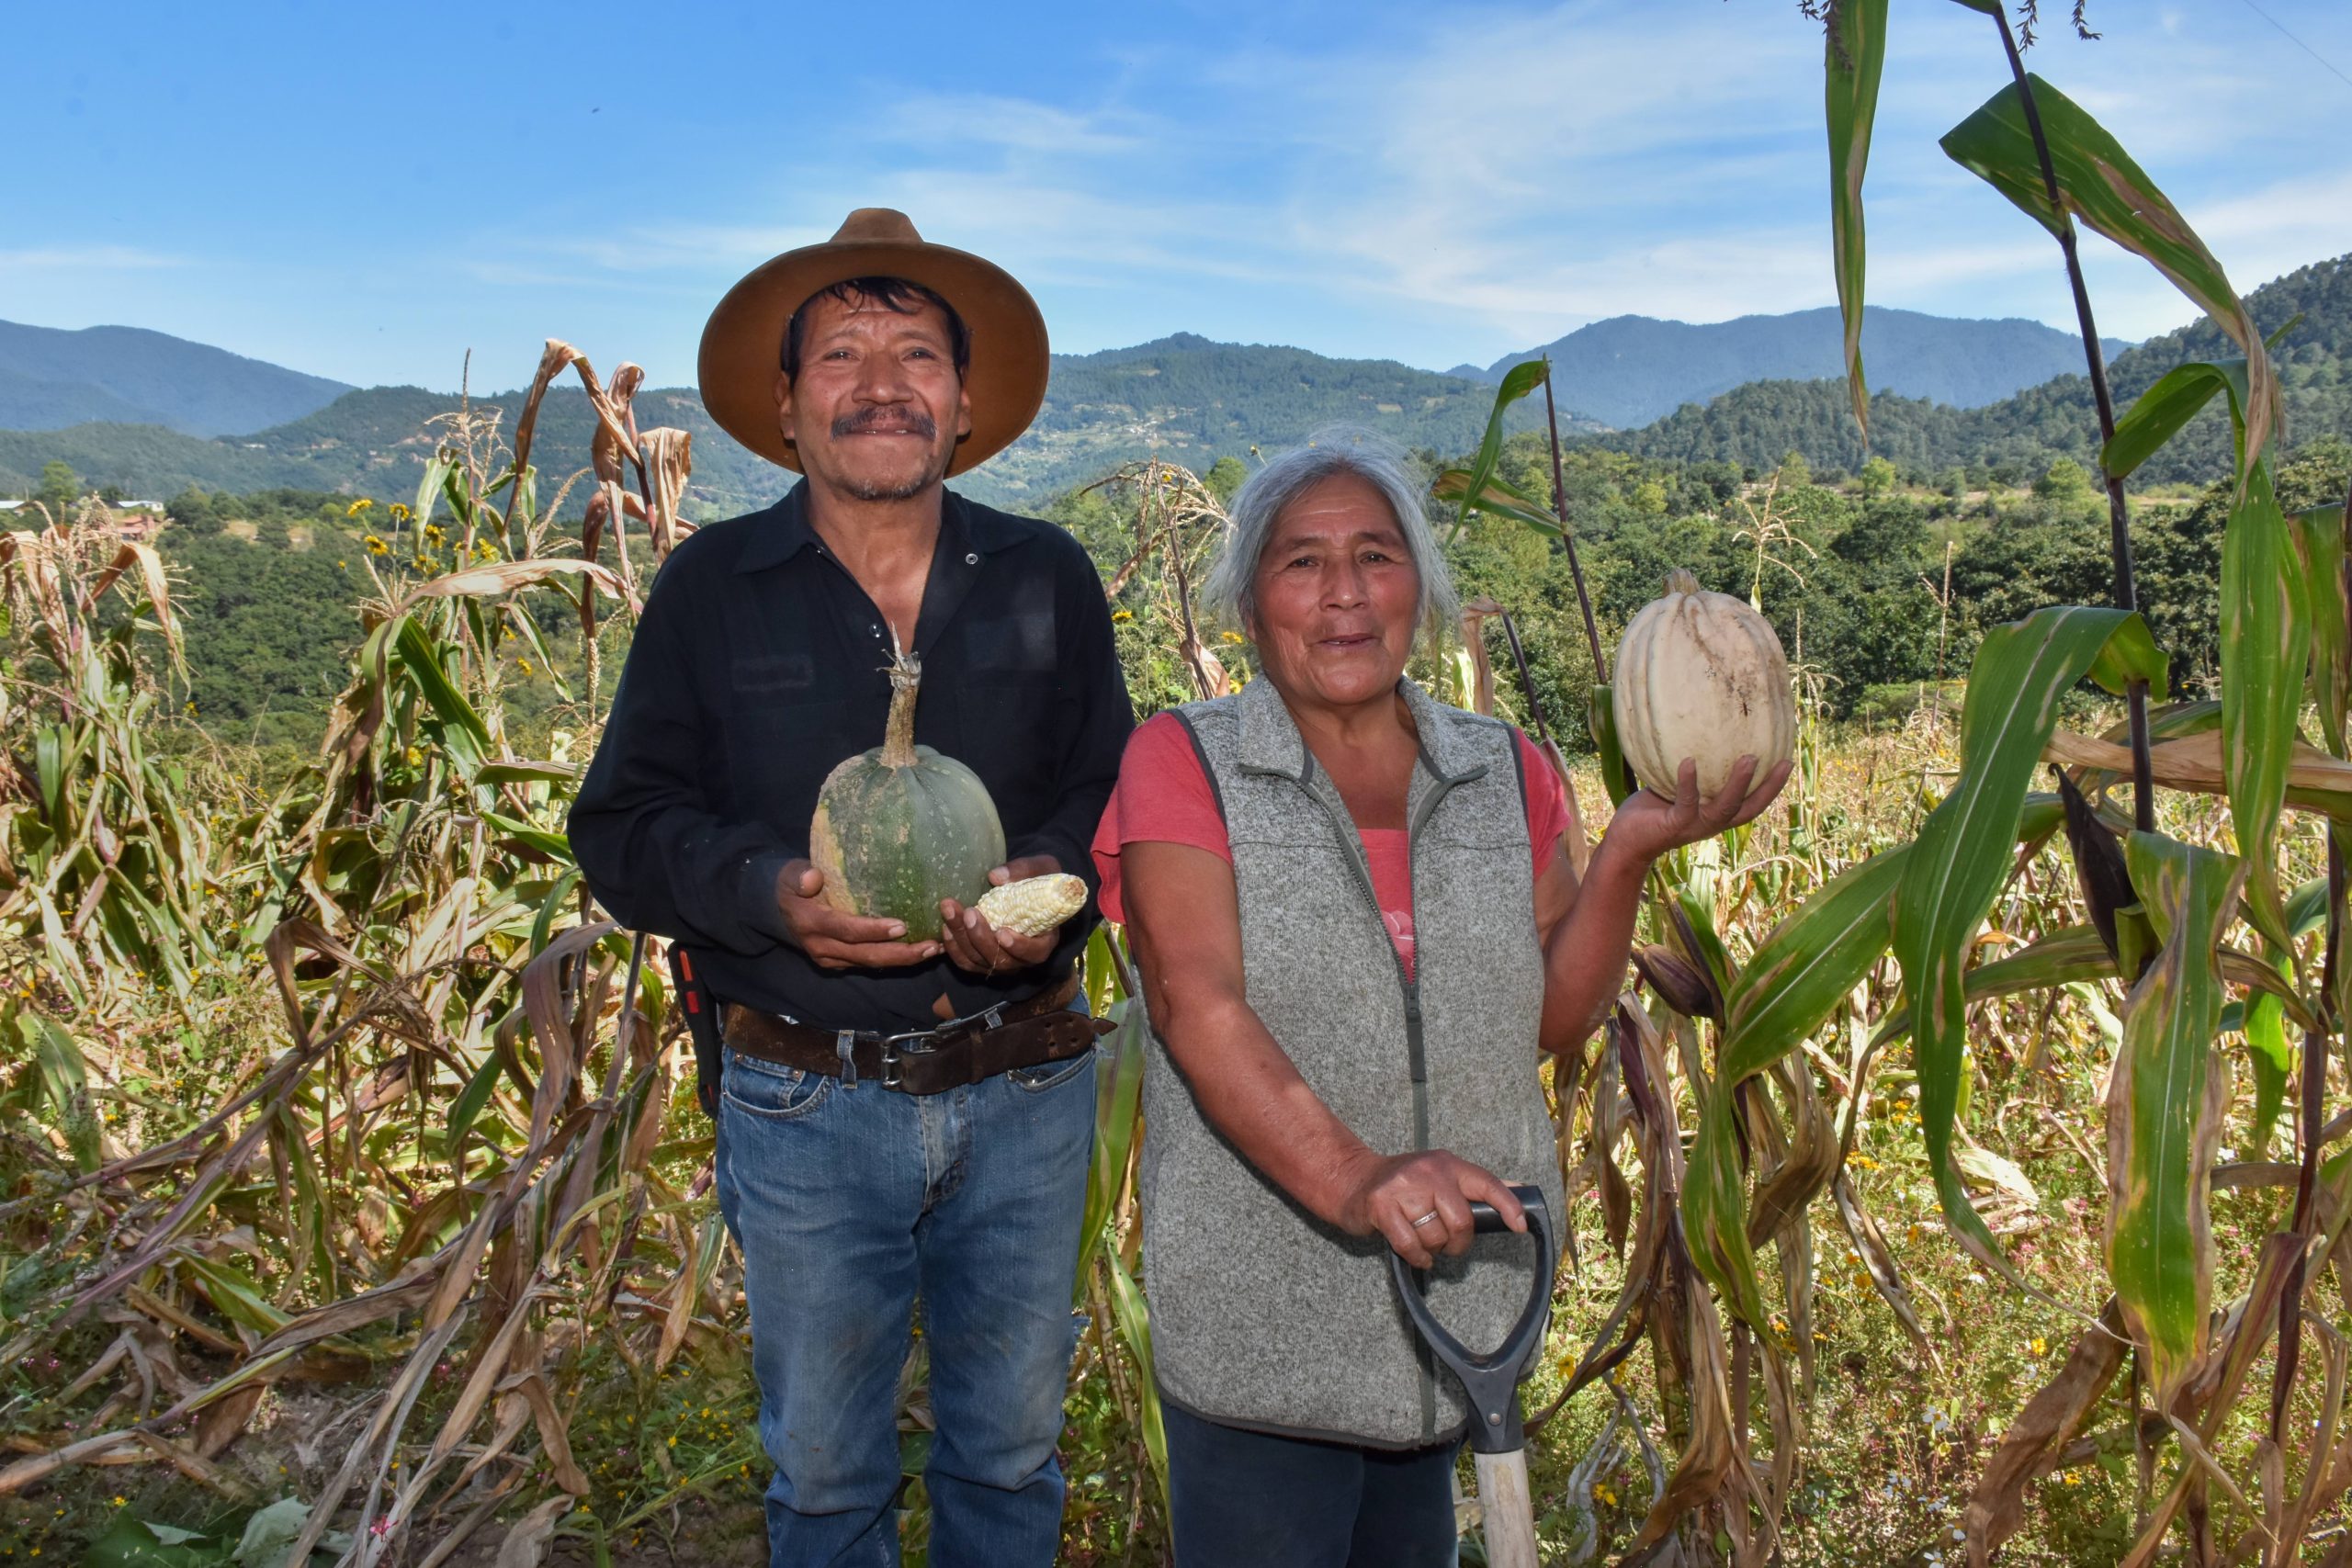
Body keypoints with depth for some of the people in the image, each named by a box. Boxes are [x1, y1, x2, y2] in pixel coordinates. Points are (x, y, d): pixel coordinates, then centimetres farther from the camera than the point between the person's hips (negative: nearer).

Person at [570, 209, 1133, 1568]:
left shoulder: (1048, 578, 3)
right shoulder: (711, 588, -1)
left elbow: (1116, 791, 6)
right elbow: (624, 826, -1)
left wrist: (1058, 883, -17)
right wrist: (769, 894, -20)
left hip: (1026, 1097, 1)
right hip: (805, 1108, -1)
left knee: (1012, 1450, 19)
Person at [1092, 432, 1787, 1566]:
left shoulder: (1507, 773, 6)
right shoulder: (1182, 763, -5)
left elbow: (1553, 1019, 3)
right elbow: (1196, 1004, -19)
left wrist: (1628, 854, -12)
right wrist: (1350, 1178, -32)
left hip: (1457, 1282, 4)